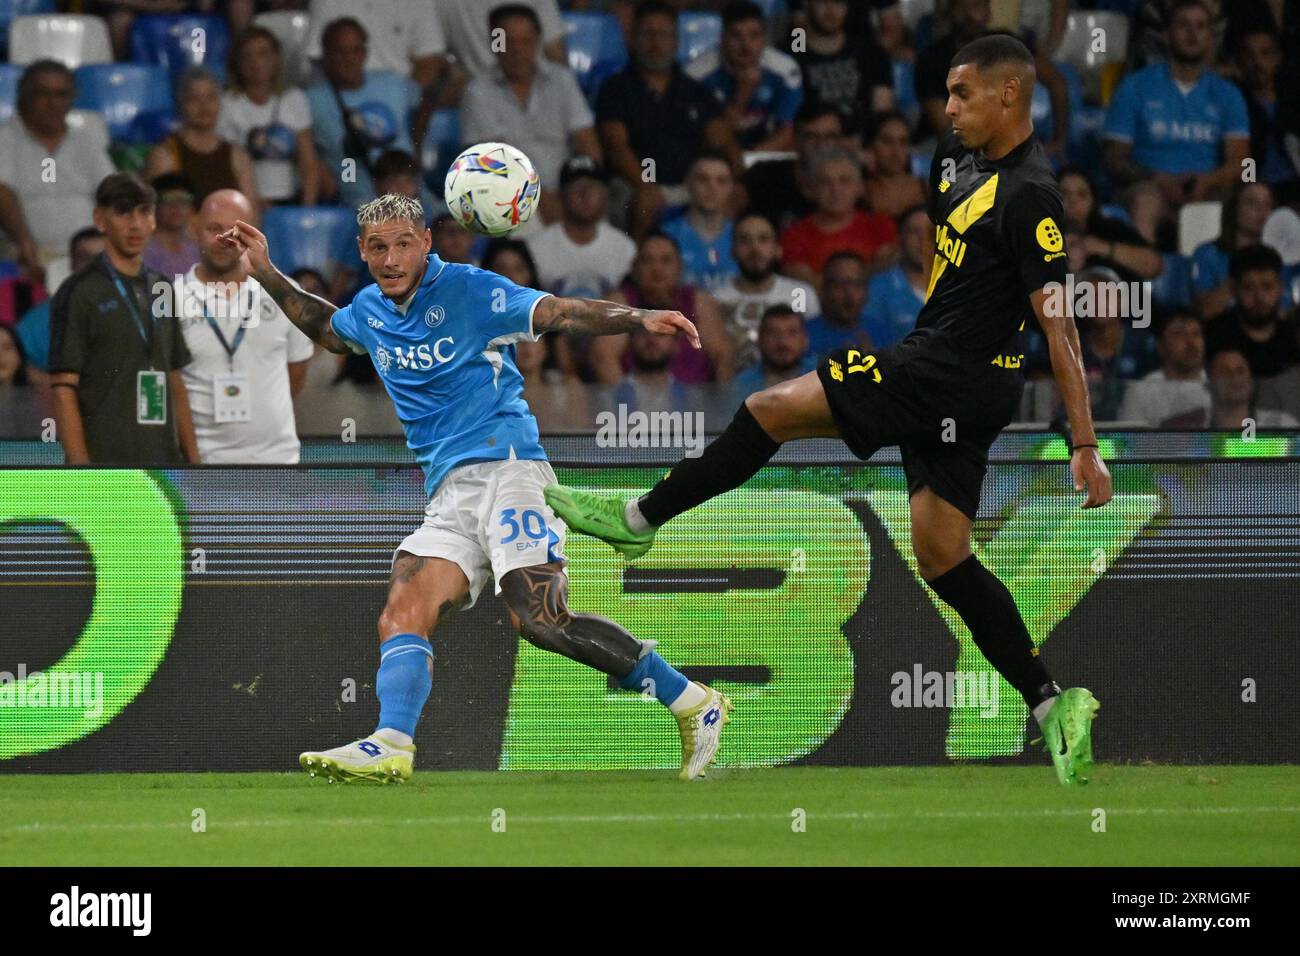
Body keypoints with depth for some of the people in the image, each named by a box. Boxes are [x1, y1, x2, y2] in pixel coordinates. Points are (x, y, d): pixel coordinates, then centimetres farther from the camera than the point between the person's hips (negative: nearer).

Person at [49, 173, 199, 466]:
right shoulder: (79, 293, -5)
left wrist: (193, 461, 12)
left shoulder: (162, 291, 16)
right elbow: (63, 389, -9)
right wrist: (81, 469, -17)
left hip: (163, 463, 7)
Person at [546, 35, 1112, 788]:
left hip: (944, 373, -10)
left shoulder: (1029, 197, -17)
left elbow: (1061, 325, -19)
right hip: (953, 385, 10)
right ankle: (1054, 704, 6)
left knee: (770, 410, -6)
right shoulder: (967, 159, 10)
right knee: (943, 558, 9)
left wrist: (1087, 446, -20)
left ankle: (637, 519, 6)